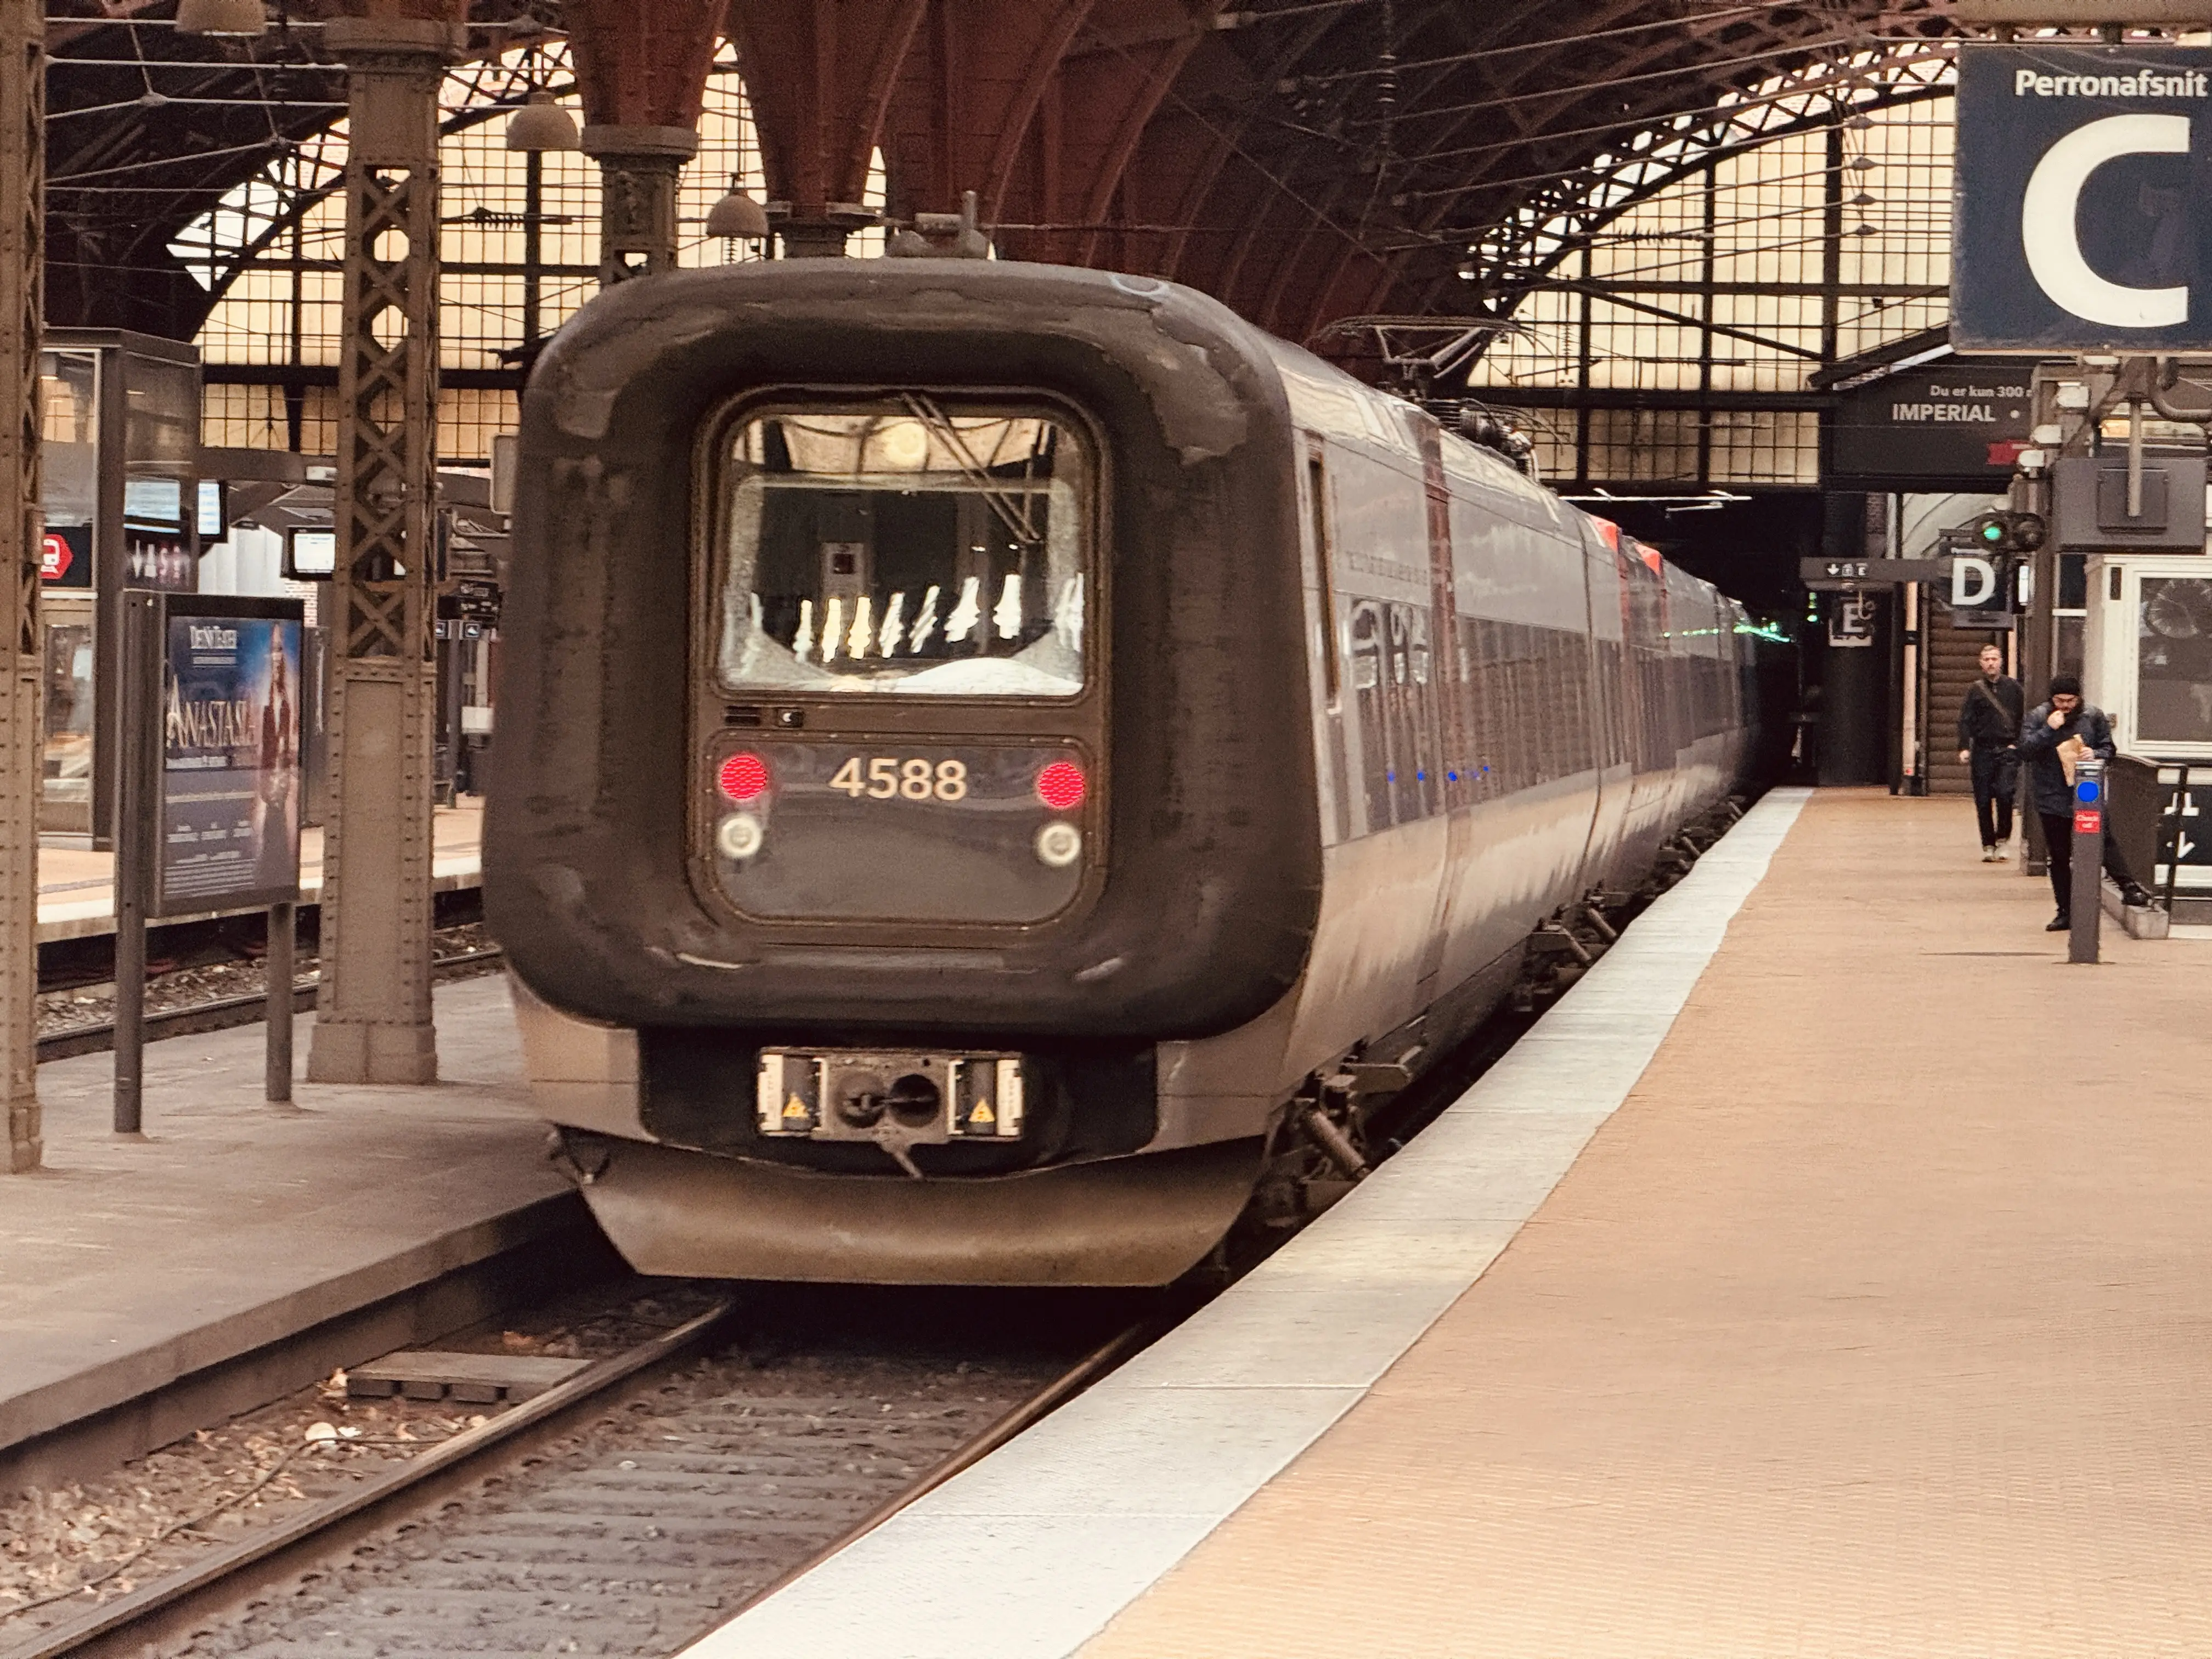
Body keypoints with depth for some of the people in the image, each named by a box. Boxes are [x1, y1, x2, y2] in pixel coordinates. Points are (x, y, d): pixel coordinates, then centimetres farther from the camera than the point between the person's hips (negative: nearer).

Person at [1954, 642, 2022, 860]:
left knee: (2005, 793, -16)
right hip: (1983, 750, 1)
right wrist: (1964, 748, -9)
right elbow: (1965, 721, 2)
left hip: (2007, 750, -1)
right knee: (1983, 801, 1)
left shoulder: (2013, 688, 6)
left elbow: (2023, 719, 8)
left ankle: (2002, 838, 1)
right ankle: (1988, 845, 11)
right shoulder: (1975, 690, 6)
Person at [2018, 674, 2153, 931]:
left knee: (2105, 840, -18)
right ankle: (2065, 912, 12)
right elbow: (2026, 749, -10)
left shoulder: (2093, 716, 4)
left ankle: (2128, 887, -16)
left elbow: (2109, 749, 11)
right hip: (2053, 799, 0)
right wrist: (2049, 729, -21)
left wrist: (2095, 754, -11)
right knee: (2059, 857, 6)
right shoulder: (2038, 717, 0)